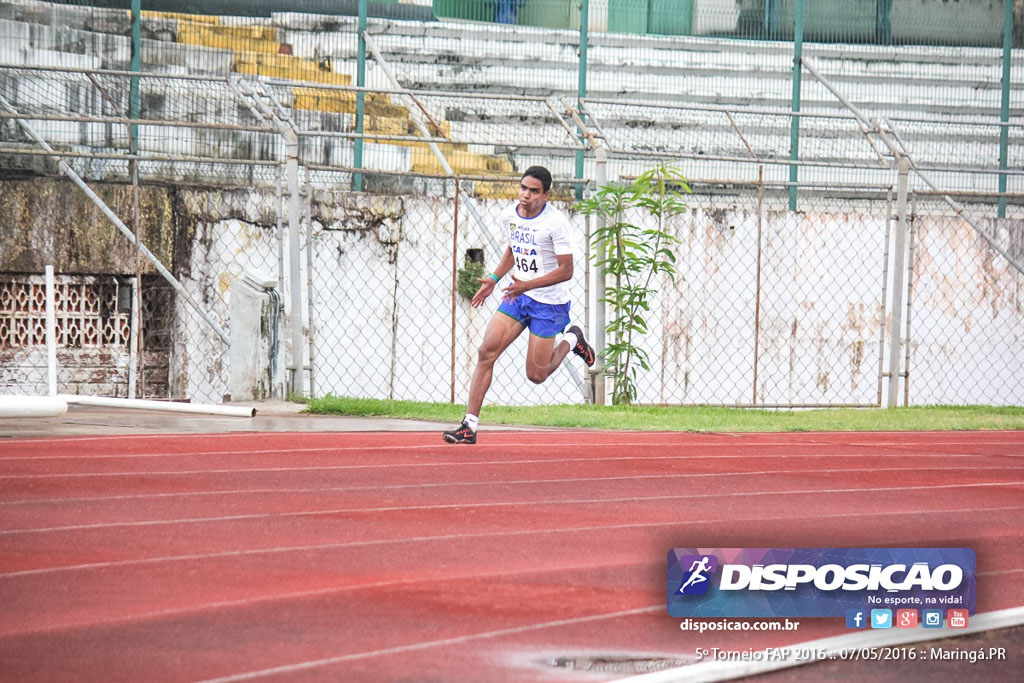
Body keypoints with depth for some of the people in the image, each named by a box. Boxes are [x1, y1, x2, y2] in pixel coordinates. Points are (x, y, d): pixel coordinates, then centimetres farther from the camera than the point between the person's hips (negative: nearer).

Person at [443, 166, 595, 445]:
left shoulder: (555, 222, -19)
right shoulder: (509, 216, 0)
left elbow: (566, 271, -19)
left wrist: (528, 285, -28)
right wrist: (494, 279, 12)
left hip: (549, 303, -5)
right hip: (517, 296, 5)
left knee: (536, 375, 0)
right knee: (486, 351, -12)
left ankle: (571, 340, 31)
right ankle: (469, 425, -11)